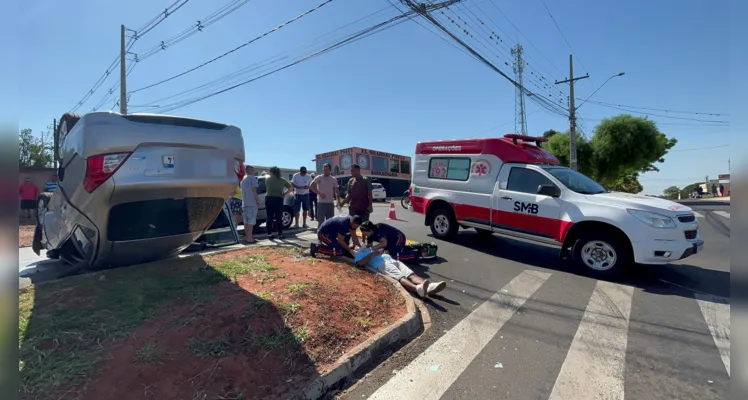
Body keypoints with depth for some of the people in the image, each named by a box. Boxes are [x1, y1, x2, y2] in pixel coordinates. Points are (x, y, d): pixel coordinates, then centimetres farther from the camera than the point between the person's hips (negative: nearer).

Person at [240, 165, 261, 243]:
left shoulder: (243, 179, 18)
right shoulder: (252, 178, -8)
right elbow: (254, 191, -13)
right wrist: (258, 201, -9)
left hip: (245, 203, 8)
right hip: (252, 203, -8)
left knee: (246, 221, 13)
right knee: (251, 222, -6)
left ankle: (246, 237, 20)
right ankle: (249, 238, -6)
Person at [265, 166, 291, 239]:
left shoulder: (267, 179, 3)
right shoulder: (282, 180, 4)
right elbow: (290, 188, 4)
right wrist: (284, 194, 5)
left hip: (269, 199, 0)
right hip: (278, 199, 0)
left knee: (269, 217, 5)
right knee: (279, 218, 3)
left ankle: (269, 234, 7)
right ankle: (280, 234, 2)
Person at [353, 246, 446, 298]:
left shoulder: (369, 248, 44)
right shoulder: (358, 253, 21)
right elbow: (360, 263, -2)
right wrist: (372, 254, 0)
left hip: (392, 260, 7)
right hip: (381, 264, -7)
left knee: (411, 275, -21)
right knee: (400, 277, -36)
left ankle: (430, 287, -45)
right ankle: (417, 288, -63)